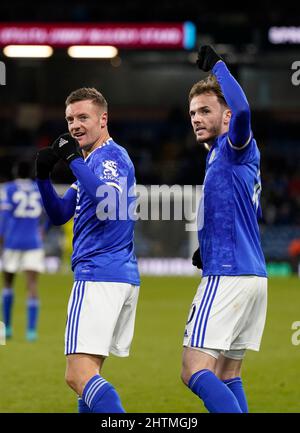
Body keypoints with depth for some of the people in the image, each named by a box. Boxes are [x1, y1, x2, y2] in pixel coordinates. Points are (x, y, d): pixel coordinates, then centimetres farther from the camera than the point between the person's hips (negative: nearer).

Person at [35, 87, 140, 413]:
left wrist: (75, 160, -23)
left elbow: (110, 202, -28)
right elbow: (59, 215, 22)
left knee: (79, 375, -17)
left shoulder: (111, 156, -8)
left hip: (99, 276, -10)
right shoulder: (92, 160, 22)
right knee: (87, 375, 14)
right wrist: (43, 176, 6)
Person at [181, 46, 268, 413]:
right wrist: (208, 251, 19)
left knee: (195, 372, -15)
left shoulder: (234, 148, -6)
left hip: (228, 277, -10)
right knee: (227, 376, 12)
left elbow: (242, 110, -30)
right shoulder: (219, 157, 23)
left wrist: (217, 65, -17)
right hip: (252, 275, 10)